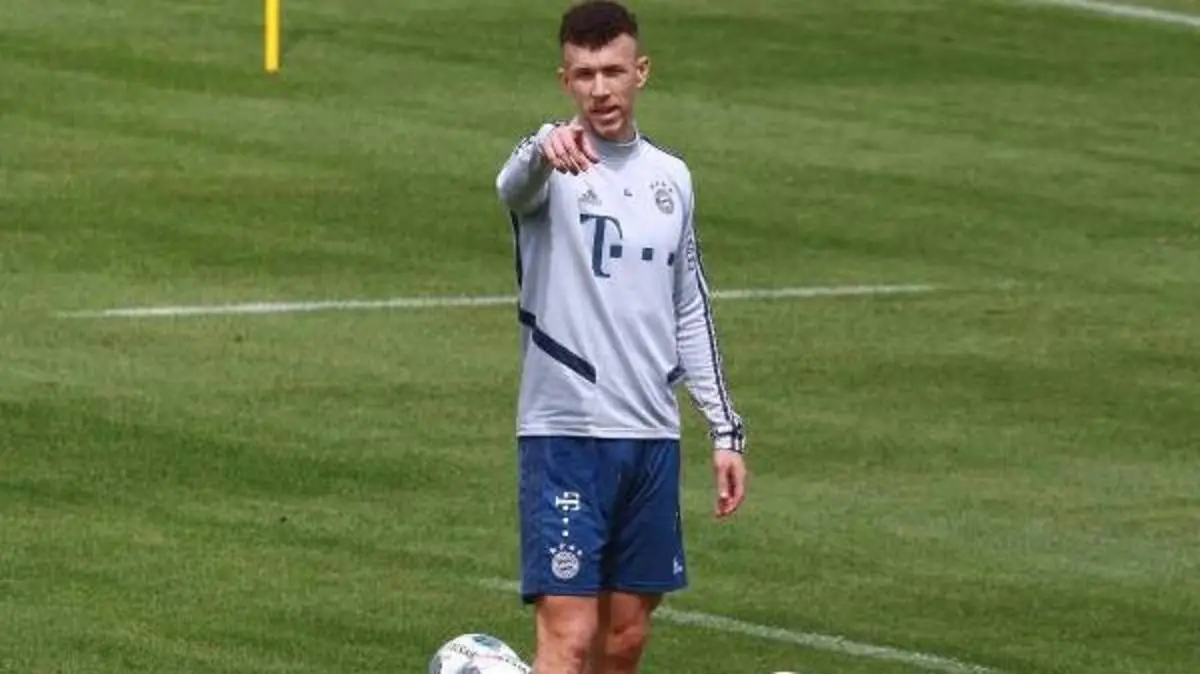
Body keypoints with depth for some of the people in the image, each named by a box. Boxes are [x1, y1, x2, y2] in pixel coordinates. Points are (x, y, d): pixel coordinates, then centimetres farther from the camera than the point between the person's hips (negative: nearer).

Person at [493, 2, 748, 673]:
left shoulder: (671, 179, 11)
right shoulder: (551, 170, -6)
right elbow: (515, 184, -33)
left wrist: (726, 429, 16)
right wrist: (547, 150, -57)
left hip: (653, 439, 5)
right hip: (565, 435, -5)